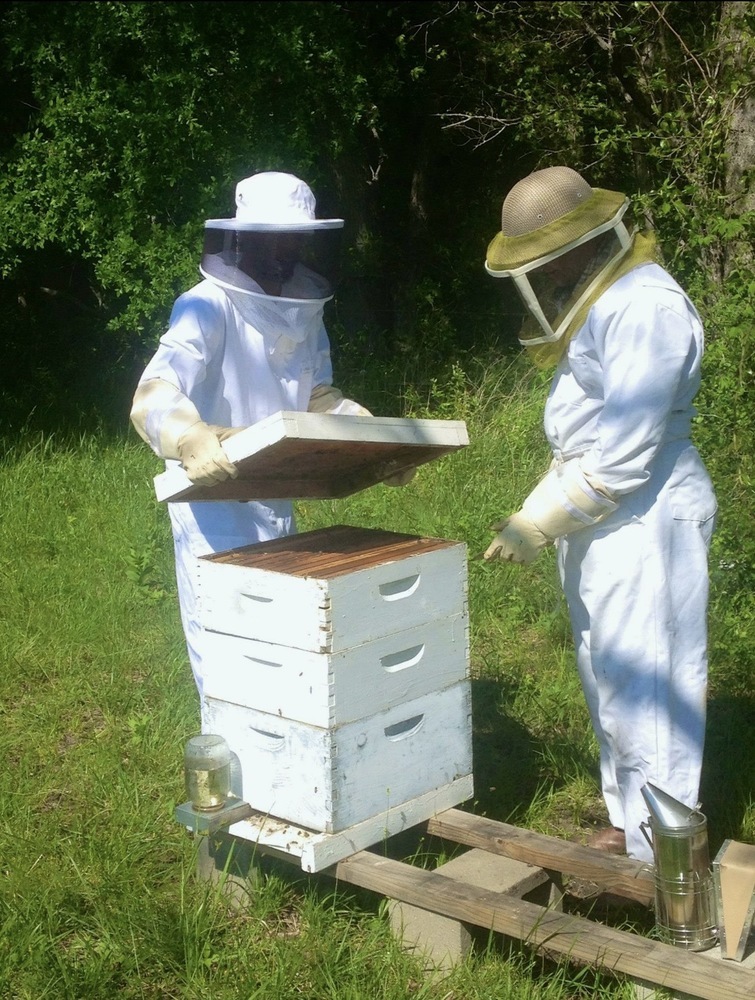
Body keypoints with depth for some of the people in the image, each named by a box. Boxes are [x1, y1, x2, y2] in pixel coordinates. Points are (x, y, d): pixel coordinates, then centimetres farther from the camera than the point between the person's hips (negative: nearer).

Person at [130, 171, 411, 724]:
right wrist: (192, 441, -52)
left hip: (277, 502, 8)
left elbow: (319, 397, 13)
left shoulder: (304, 311, 4)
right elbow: (154, 397, -31)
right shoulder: (208, 309, -19)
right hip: (213, 501, -7)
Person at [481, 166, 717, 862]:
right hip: (598, 522, 10)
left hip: (645, 524, -10)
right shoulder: (593, 300, 11)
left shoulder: (647, 310, -21)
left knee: (644, 692, -2)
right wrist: (539, 512, 13)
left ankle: (658, 855, 9)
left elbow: (622, 457, -24)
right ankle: (630, 825, 32)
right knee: (610, 686, 18)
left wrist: (537, 523, -18)